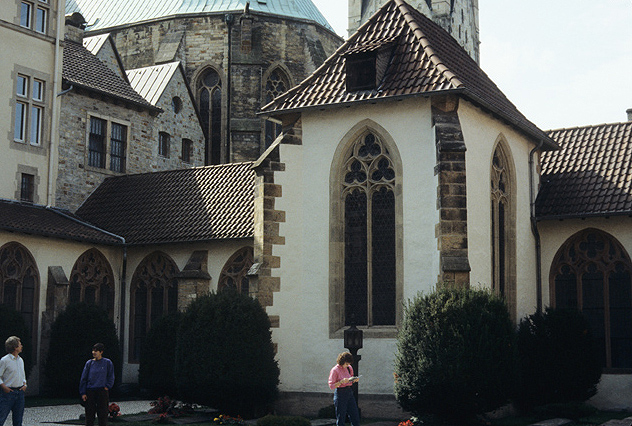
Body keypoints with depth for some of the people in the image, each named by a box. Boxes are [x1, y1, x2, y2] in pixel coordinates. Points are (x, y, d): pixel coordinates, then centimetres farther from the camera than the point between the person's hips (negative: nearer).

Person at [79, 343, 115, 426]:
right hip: (90, 391, 2)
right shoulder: (89, 363, 6)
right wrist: (83, 393, 1)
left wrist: (107, 386, -5)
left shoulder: (107, 363, 2)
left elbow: (111, 377, 9)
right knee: (89, 414, 2)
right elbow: (83, 378, 7)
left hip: (102, 391, -2)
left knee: (103, 414, -1)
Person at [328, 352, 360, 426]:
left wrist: (354, 380, -1)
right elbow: (331, 386, -11)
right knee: (341, 418, 0)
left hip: (349, 393, 7)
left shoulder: (349, 368, 7)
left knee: (355, 416, 6)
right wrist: (341, 382, -24)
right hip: (340, 394, -6)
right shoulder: (335, 370, -12)